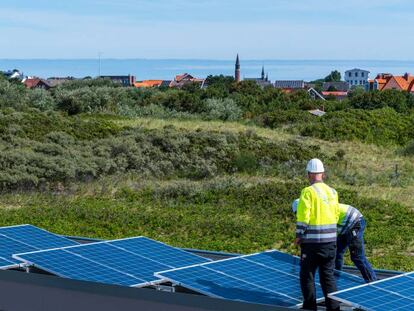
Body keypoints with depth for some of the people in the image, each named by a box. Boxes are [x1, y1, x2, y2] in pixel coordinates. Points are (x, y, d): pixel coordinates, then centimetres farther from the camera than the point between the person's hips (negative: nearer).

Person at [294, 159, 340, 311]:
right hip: (331, 241, 5)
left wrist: (299, 235, -3)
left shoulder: (308, 191, -12)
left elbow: (303, 216, -14)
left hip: (312, 241, -5)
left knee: (307, 276, 7)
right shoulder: (333, 192, 6)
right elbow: (336, 216, 11)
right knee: (328, 275, 12)